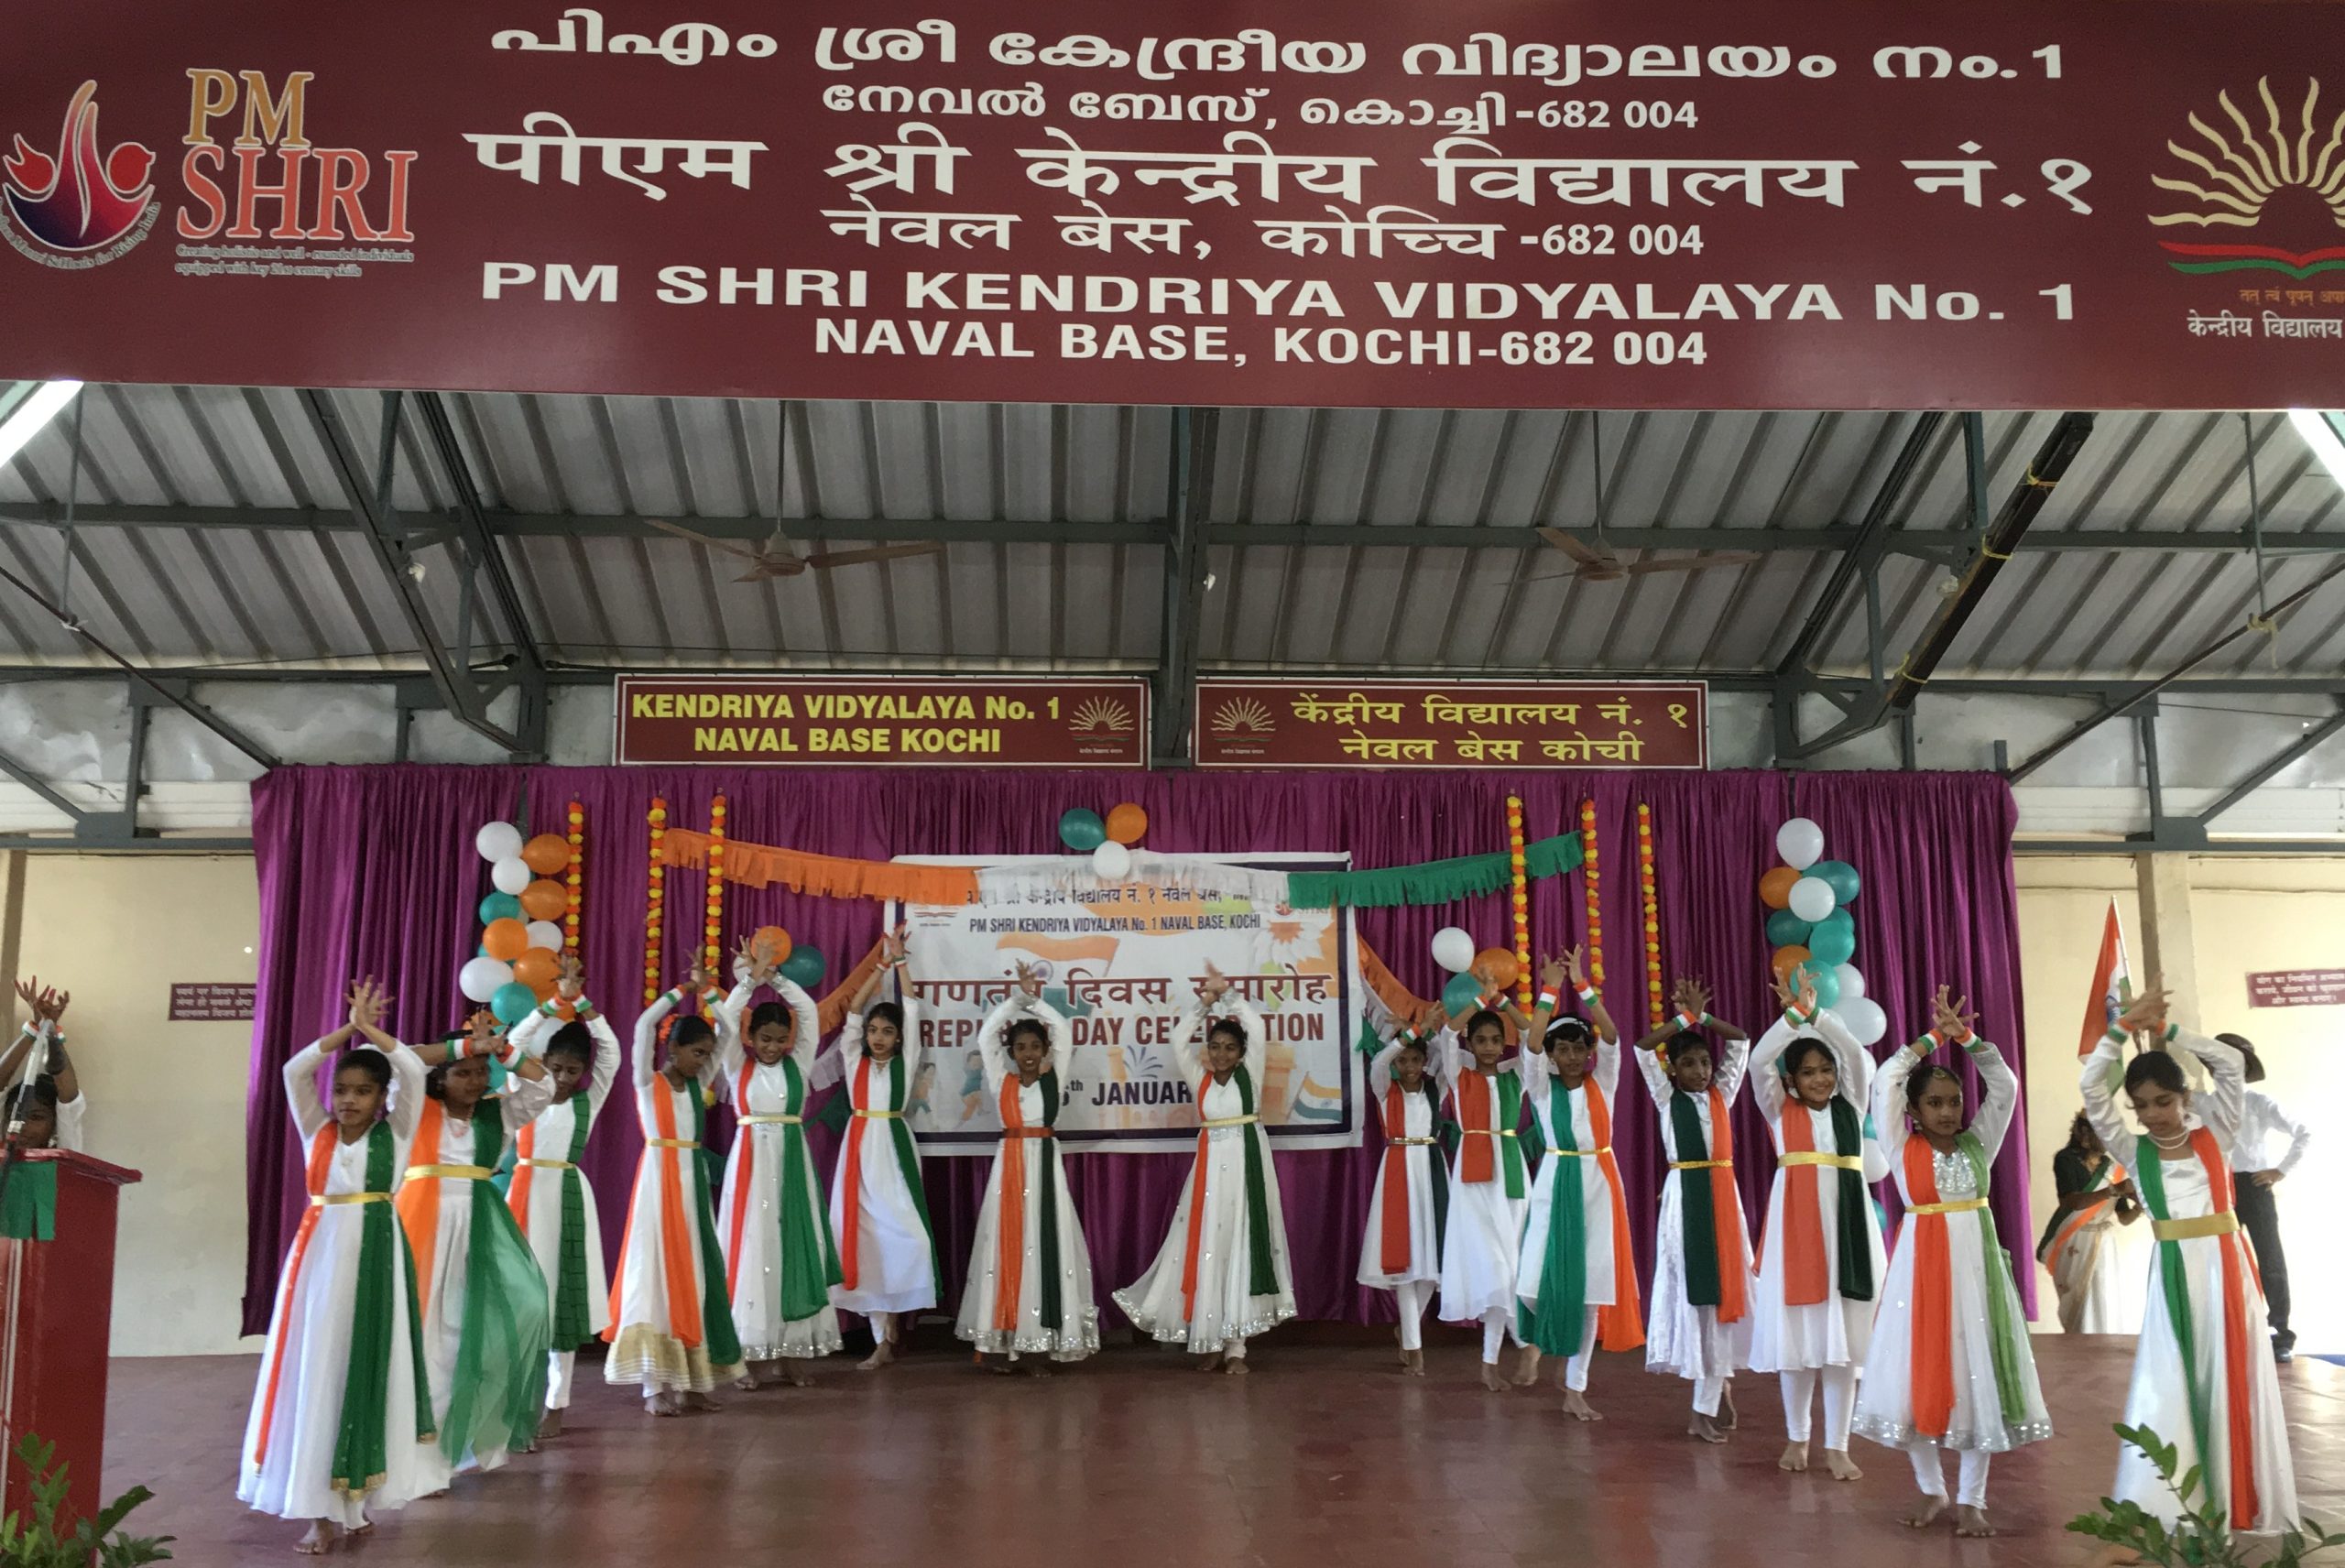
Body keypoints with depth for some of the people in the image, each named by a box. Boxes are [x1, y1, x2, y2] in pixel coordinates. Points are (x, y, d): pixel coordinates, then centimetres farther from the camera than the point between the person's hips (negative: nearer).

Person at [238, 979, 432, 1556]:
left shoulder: (395, 1133, 4)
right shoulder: (317, 1131, 8)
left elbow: (414, 1072, -8)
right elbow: (295, 1071, -1)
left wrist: (372, 1030, -3)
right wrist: (349, 1029, -2)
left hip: (376, 1254, -2)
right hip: (321, 1251, 2)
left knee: (368, 1368, 1)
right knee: (316, 1372, -2)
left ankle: (356, 1498, 9)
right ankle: (320, 1510, 1)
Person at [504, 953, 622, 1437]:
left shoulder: (589, 1101, 3)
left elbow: (612, 1051, -8)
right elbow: (516, 1042, -9)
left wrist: (580, 1000, -13)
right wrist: (556, 1000, -15)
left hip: (569, 1196, 0)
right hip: (525, 1193, 0)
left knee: (563, 1293, 2)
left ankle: (556, 1404, 9)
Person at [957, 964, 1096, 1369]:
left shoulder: (1053, 1077, 7)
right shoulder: (1002, 1080, 8)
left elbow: (1063, 1033, 0)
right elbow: (986, 1036, 1)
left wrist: (1035, 999, 0)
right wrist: (1018, 996, -2)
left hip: (1045, 1163, 0)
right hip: (1010, 1164, 0)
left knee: (1045, 1242, -3)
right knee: (1007, 1243, -2)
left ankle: (1040, 1343, -2)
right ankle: (1001, 1342, -1)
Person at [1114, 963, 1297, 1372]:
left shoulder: (1250, 1073, 4)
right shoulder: (1200, 1077, 9)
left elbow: (1256, 1029, -5)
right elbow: (1179, 1040, 4)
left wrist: (1228, 993, -6)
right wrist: (1204, 1002, -2)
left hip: (1247, 1163, -2)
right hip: (1210, 1164, 2)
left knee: (1243, 1244, -2)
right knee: (1207, 1246, 0)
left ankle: (1236, 1344, 0)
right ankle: (1209, 1338, 6)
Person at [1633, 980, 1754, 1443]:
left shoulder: (1721, 1094, 10)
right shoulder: (1668, 1097, 2)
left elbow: (1740, 1042, 10)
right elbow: (1644, 1048, -8)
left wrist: (1702, 1016, 4)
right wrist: (1685, 1018, -3)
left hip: (1723, 1193, 3)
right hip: (1685, 1196, -3)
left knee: (1723, 1287, 1)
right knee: (1691, 1287, -3)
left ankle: (1706, 1406, 8)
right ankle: (1716, 1388, 8)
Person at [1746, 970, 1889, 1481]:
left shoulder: (1850, 1106, 9)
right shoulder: (1781, 1110, 5)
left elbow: (1859, 1056, -4)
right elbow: (1759, 1061, -10)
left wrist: (1816, 1012, -11)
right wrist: (1793, 1013, -15)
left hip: (1848, 1227, 1)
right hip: (1797, 1226, -1)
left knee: (1844, 1340, 2)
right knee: (1797, 1336, 5)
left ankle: (1837, 1446, 8)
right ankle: (1796, 1438, 19)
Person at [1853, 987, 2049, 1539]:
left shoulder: (1978, 1144, 7)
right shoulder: (1903, 1149, 0)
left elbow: (2004, 1086, -1)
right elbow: (1884, 1082, -8)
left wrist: (1964, 1036, -9)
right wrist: (1933, 1037, -2)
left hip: (1976, 1261, 2)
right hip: (1922, 1262, -2)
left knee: (1977, 1374, 2)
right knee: (1921, 1374, 1)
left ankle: (1971, 1500, 10)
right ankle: (1932, 1492, 16)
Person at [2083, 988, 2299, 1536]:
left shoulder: (2216, 1138, 4)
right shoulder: (2134, 1151, 4)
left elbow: (2232, 1063, -4)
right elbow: (2092, 1087, -3)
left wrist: (2164, 1031, -1)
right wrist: (2125, 1025, -5)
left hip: (2227, 1270, 0)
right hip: (2175, 1276, 0)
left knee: (2234, 1386, 5)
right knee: (2170, 1389, -2)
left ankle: (2241, 1507, 12)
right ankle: (2165, 1514, 0)